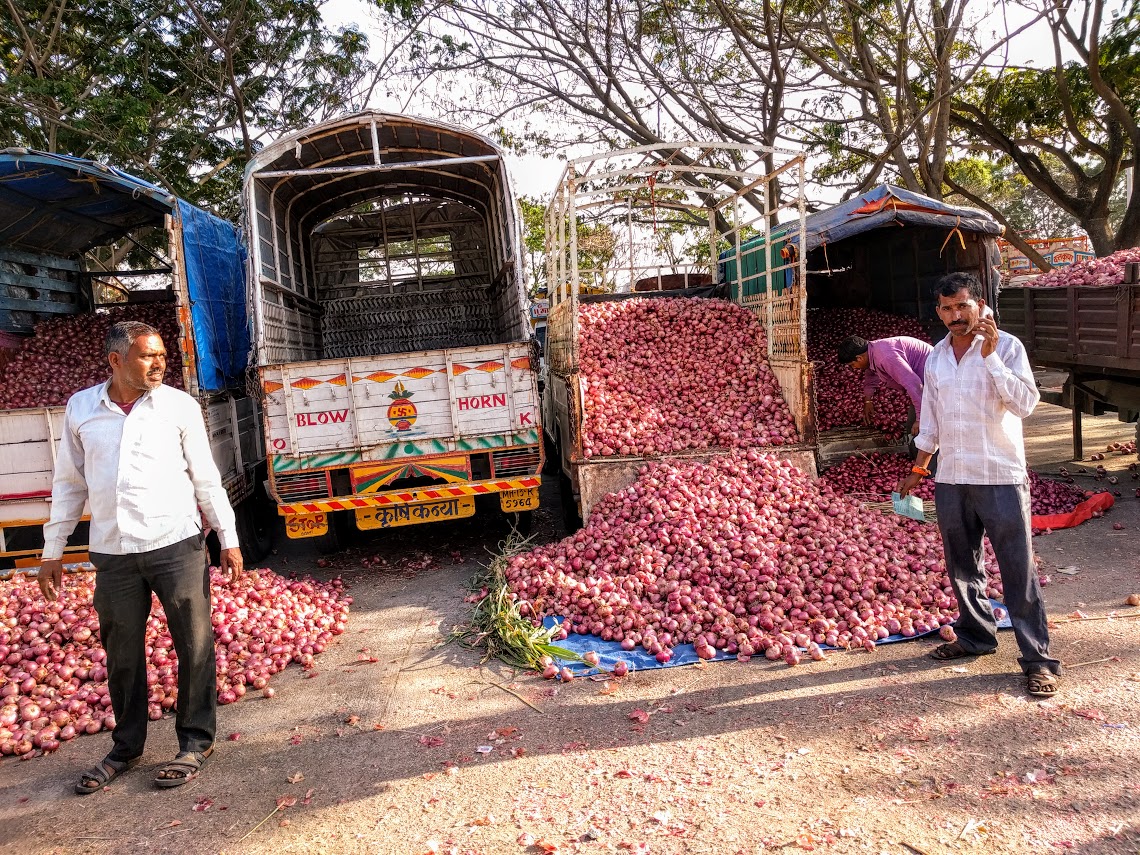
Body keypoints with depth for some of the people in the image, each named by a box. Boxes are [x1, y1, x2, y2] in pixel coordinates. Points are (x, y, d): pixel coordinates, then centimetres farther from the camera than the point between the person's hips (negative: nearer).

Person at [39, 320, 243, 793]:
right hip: (113, 553, 2)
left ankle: (195, 741, 19)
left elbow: (206, 478, 2)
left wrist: (229, 540, -1)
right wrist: (52, 551, 12)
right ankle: (126, 746, 30)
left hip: (176, 545, -2)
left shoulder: (179, 406, -1)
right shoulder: (81, 409, 5)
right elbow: (68, 484, 12)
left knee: (194, 646, 3)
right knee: (122, 653, 12)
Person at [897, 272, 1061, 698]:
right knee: (962, 566, 15)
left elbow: (1025, 403, -19)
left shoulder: (1007, 347, -6)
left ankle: (1039, 659, 6)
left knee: (1018, 570, -3)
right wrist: (918, 469, 19)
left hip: (1001, 478, -5)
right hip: (951, 479, 5)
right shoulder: (937, 356, 9)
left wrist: (990, 356, -24)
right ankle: (976, 635, 32)